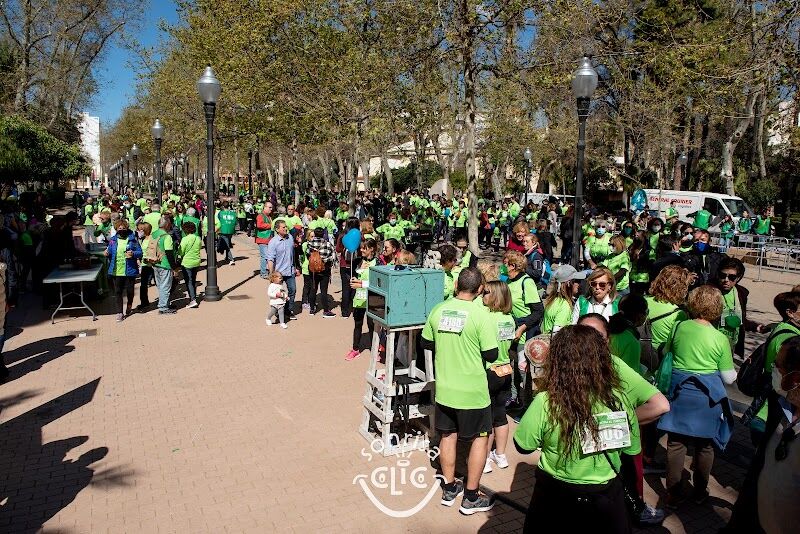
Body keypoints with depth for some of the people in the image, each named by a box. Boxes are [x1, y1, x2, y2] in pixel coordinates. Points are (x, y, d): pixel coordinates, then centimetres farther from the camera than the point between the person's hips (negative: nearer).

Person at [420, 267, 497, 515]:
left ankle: (449, 489, 33)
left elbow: (426, 343, 7)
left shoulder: (438, 310, -4)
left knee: (448, 435, 19)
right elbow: (491, 355, -15)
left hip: (444, 388, 5)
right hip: (472, 391, -4)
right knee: (480, 438, 13)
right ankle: (471, 498, 21)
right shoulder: (480, 314, -18)